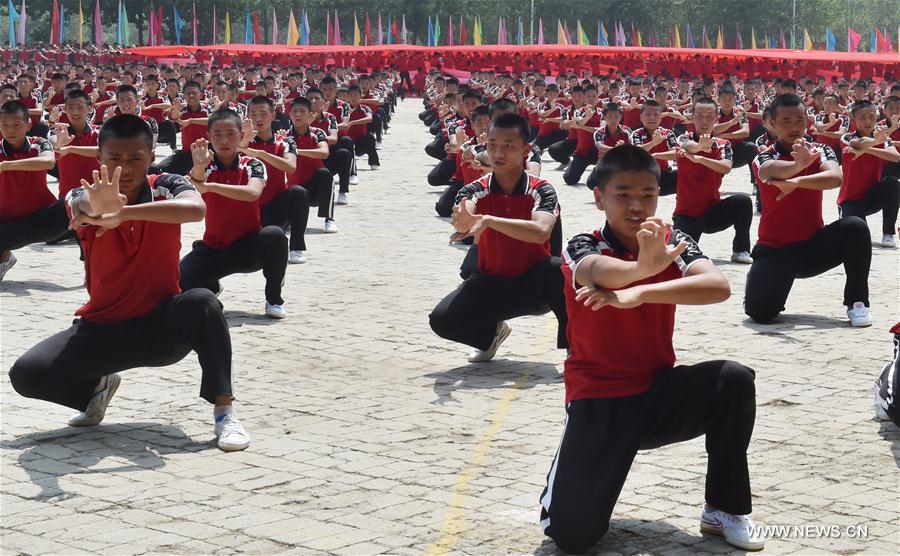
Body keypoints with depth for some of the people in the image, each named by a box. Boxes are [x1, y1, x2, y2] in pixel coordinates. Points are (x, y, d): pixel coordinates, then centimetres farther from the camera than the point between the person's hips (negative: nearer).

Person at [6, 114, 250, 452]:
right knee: (25, 374, -18)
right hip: (102, 329, 2)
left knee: (202, 303, -33)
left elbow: (196, 209, -35)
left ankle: (224, 412, -21)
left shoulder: (167, 188, -10)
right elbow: (79, 207, -36)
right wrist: (97, 211, -61)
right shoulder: (87, 197, -9)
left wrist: (121, 213, -45)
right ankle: (98, 386, 13)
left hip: (161, 327, -2)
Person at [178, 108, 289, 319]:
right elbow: (194, 184, -27)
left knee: (275, 236, -34)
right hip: (213, 249, 2)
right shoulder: (205, 167, -2)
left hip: (248, 247, -2)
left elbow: (252, 193, -29)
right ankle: (212, 286, 18)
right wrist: (198, 167, -51)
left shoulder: (253, 166, -6)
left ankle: (274, 299, -12)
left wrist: (208, 186, -38)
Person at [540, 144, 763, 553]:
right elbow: (600, 271, -37)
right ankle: (570, 478, 19)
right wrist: (642, 267, -61)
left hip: (658, 393, 3)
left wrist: (639, 293, -37)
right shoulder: (583, 247, -10)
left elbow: (718, 286, -24)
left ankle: (724, 509, -6)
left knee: (735, 380, -26)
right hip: (598, 401, -3)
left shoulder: (673, 242, -2)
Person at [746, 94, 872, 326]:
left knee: (855, 227, -26)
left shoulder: (820, 151, 1)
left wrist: (796, 182, -37)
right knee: (759, 312, -23)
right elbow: (772, 171, -32)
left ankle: (857, 302, -12)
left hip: (813, 246, 2)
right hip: (775, 250, -2)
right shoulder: (764, 158, -5)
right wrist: (798, 164, -54)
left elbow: (835, 177, -23)